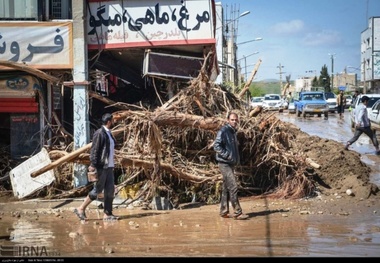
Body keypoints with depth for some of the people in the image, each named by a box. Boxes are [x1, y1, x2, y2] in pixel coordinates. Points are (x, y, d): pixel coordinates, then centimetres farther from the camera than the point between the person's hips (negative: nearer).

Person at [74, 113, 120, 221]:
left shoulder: (109, 133, 15)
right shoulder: (99, 133, -12)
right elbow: (94, 150, -16)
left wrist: (112, 164, 16)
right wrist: (93, 165, -21)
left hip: (109, 166, 9)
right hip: (101, 167, -9)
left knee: (110, 190, 6)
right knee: (97, 189, -5)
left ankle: (107, 214, 10)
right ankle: (81, 209, 6)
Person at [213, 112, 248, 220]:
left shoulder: (233, 132, 17)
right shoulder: (223, 131, -11)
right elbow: (216, 146, -20)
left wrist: (237, 159, 15)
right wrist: (227, 155, -22)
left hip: (231, 164, 9)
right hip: (224, 163, -9)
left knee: (226, 188, 12)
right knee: (233, 187, -13)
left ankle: (224, 211, 18)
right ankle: (237, 212, -12)